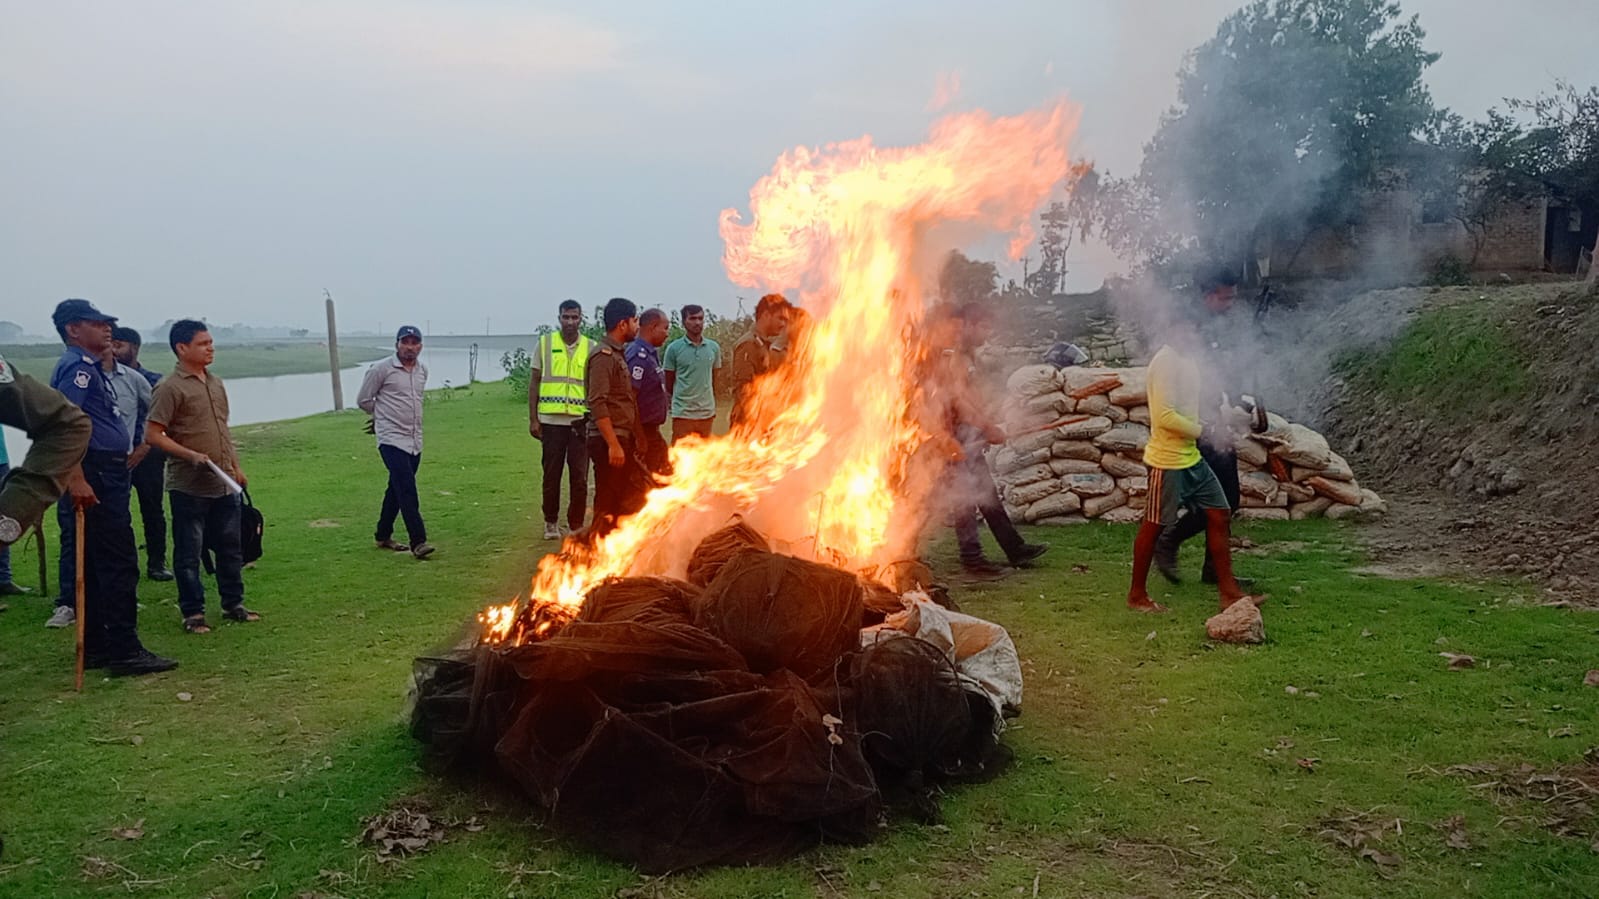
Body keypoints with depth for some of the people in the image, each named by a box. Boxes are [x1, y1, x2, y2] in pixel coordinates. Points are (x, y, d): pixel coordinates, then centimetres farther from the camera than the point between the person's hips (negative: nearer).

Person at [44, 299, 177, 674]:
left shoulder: (89, 366, 19)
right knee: (119, 563, -9)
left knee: (95, 566, 13)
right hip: (98, 477, -11)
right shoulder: (78, 367, -12)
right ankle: (124, 651, -7)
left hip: (107, 476, 11)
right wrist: (76, 478, -26)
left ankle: (95, 647, 20)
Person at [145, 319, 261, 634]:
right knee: (188, 552, 3)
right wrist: (191, 455, -21)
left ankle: (233, 604, 25)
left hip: (224, 484, 7)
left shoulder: (216, 384, 13)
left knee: (231, 547, 13)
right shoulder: (170, 387, -11)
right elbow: (152, 434, -13)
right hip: (189, 486, -7)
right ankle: (192, 613, 12)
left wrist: (236, 467, 17)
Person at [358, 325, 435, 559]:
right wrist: (382, 416, 12)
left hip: (415, 441, 7)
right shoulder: (381, 369, -8)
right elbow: (363, 400, 0)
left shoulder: (423, 370, 11)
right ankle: (418, 542, -18)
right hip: (392, 439, -7)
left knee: (397, 488, 14)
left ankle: (383, 535, 27)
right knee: (407, 489, -15)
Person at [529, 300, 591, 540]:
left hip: (580, 421, 0)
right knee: (551, 474, 7)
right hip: (551, 420, 0)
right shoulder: (545, 343, 4)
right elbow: (534, 382, 7)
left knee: (579, 476, 2)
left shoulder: (591, 348, 5)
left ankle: (576, 524, 13)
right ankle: (551, 523, 19)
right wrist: (533, 419, 2)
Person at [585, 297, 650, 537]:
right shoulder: (603, 356, -13)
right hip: (609, 441, -9)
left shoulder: (618, 354, 17)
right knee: (607, 501, -3)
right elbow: (598, 405, -21)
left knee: (639, 490, 10)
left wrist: (632, 441, 15)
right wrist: (613, 445, -24)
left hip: (623, 439, 10)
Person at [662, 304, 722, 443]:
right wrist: (680, 400, 7)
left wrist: (714, 405, 14)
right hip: (683, 413, -4)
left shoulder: (714, 347, 5)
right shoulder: (674, 348, -5)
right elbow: (669, 383, 3)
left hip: (707, 412, 4)